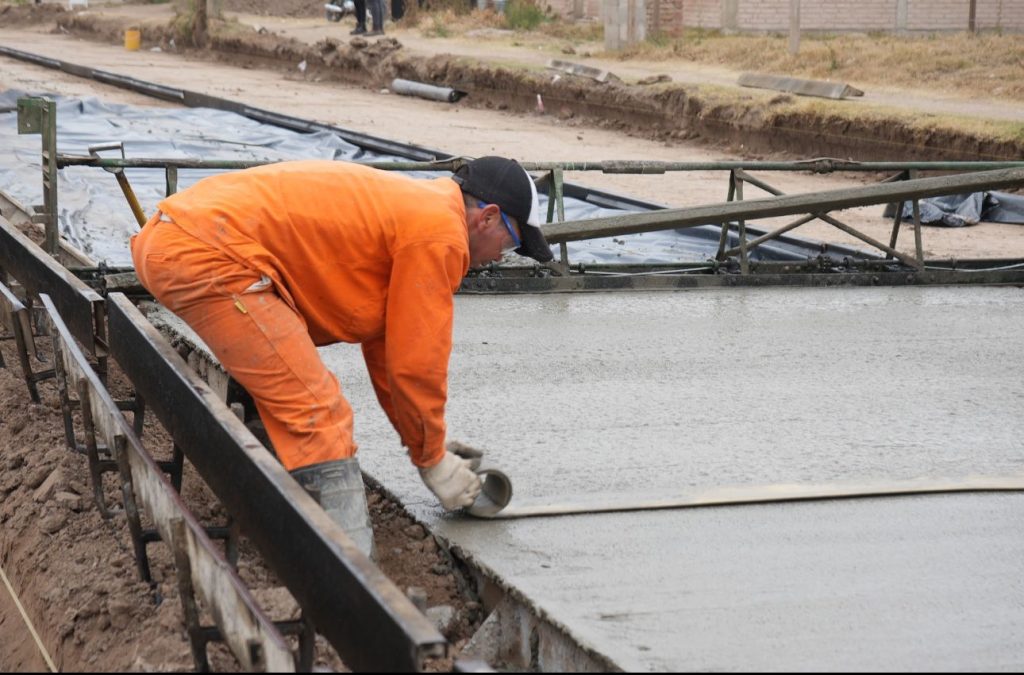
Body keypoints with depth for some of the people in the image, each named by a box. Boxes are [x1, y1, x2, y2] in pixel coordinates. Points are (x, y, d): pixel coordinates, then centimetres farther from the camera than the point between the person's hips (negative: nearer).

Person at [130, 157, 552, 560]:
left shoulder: (405, 208, 24)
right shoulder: (441, 234, -6)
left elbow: (386, 344, 29)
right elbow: (417, 362, -4)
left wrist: (428, 446, 32)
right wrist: (432, 461, 10)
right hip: (207, 256, -11)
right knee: (320, 418, -10)